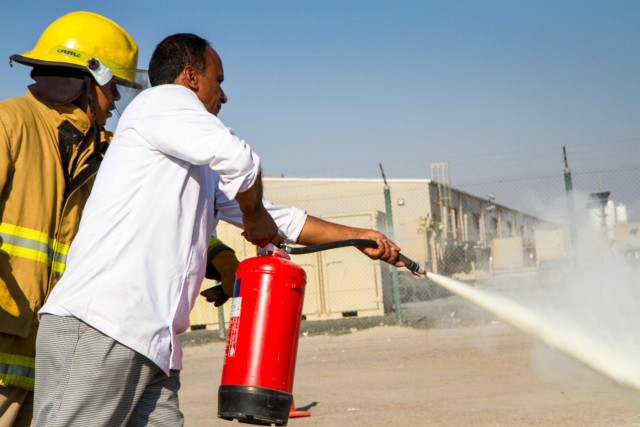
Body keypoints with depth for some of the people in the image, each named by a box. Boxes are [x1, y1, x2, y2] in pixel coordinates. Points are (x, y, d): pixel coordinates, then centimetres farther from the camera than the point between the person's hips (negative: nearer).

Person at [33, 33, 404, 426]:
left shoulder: (205, 173, 28)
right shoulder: (164, 98, 3)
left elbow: (280, 220, 33)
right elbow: (238, 158, -15)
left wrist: (358, 236, 33)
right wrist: (255, 219, 4)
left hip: (154, 349, 9)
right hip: (97, 328, -9)